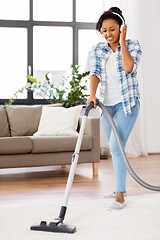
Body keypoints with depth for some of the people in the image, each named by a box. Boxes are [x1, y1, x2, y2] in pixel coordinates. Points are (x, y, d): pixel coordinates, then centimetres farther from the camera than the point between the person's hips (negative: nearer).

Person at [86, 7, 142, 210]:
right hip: (106, 105, 5)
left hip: (126, 103, -4)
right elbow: (94, 73, -8)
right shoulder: (97, 50, 5)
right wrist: (92, 94, -26)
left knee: (116, 147, -15)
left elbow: (129, 68, -22)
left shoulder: (133, 46, -4)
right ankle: (120, 187, 30)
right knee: (115, 148, 14)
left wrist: (122, 41, -15)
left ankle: (120, 196, -9)